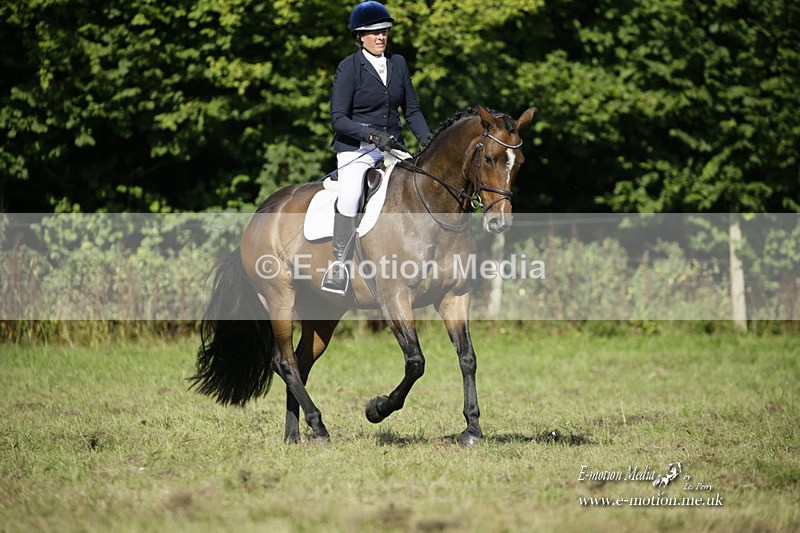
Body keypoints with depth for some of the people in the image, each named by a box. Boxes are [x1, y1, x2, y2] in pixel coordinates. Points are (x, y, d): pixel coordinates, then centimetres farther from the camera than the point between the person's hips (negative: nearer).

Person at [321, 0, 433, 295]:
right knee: (349, 197, -27)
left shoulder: (398, 63, 9)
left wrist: (427, 140, -2)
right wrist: (373, 135, -24)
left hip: (392, 147, 5)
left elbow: (412, 110, 14)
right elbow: (338, 119, -11)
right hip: (356, 149, -5)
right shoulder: (348, 68, -6)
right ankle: (339, 265, -21)